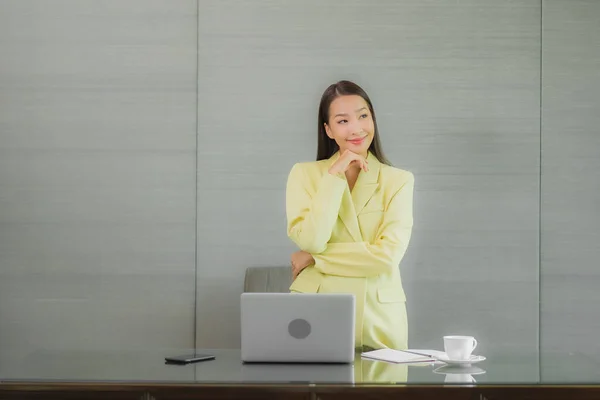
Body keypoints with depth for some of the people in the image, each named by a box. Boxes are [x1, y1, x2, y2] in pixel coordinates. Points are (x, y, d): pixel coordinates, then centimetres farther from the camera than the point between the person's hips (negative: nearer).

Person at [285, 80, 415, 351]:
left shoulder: (399, 180, 0)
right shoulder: (305, 173, 2)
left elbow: (387, 254, -12)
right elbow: (310, 241, -12)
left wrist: (313, 257, -9)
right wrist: (335, 175, -12)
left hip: (378, 319, 0)